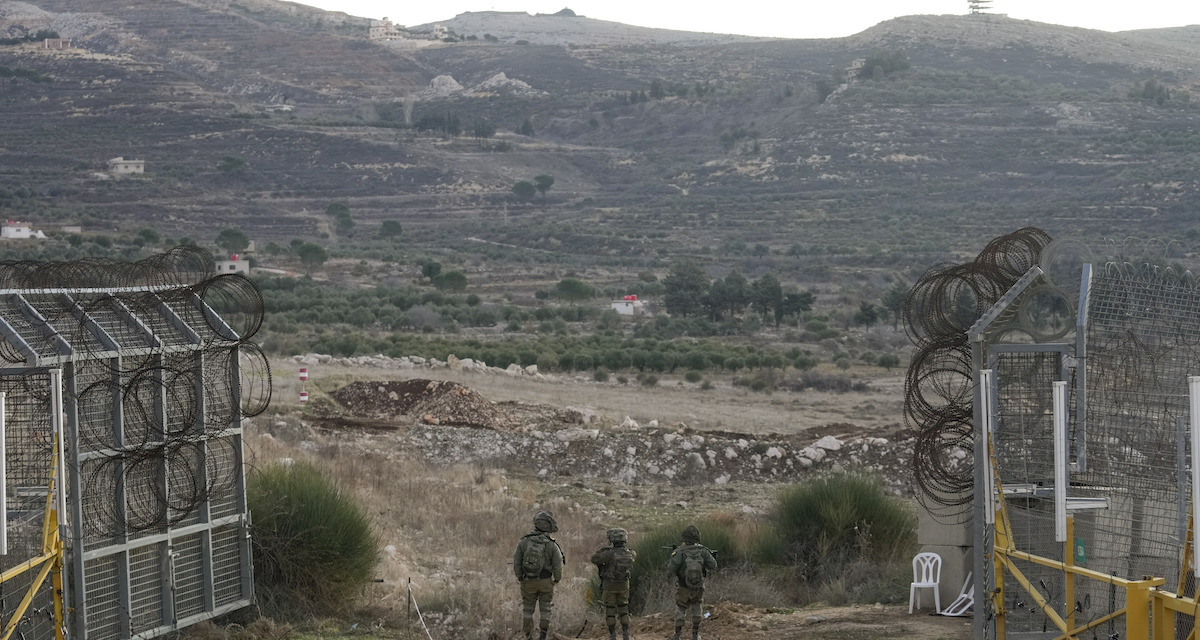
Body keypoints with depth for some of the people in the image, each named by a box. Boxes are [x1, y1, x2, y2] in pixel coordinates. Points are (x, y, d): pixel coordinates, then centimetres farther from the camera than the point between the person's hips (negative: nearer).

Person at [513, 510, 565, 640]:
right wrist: (557, 579, 9)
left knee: (527, 609, 14)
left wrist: (520, 577, 11)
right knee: (546, 609, 14)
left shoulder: (524, 541, -7)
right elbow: (558, 565, -10)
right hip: (546, 581, -1)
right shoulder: (552, 545, -13)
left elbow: (516, 562, -4)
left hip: (528, 581, 1)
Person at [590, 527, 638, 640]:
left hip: (609, 585, -4)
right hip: (623, 585, 4)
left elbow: (594, 559, -20)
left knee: (610, 610, 5)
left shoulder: (610, 553, -23)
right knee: (623, 609, 13)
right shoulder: (629, 553, -6)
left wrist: (602, 551, -6)